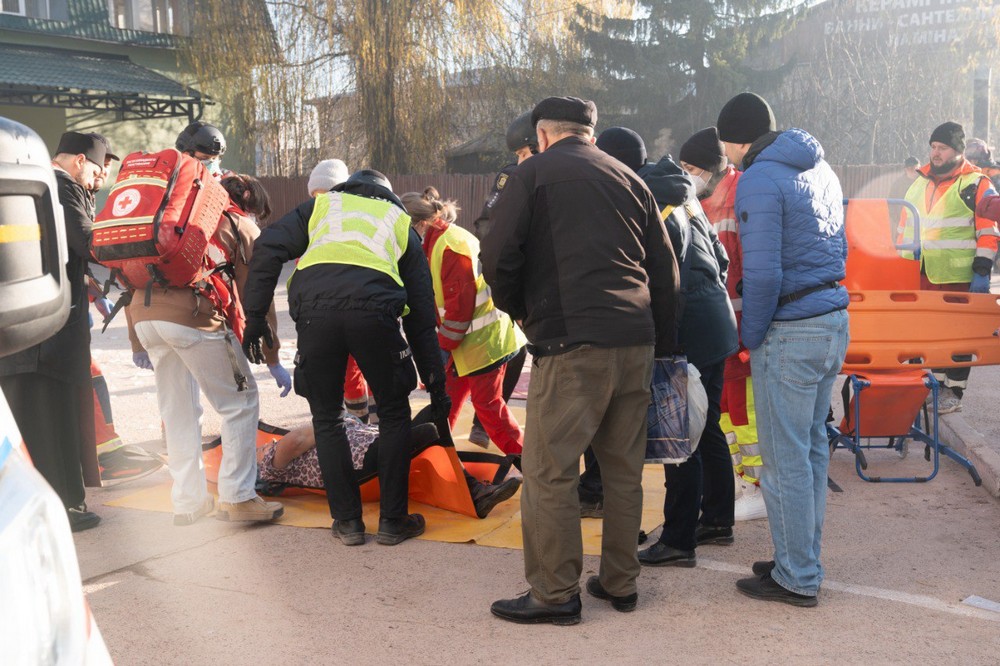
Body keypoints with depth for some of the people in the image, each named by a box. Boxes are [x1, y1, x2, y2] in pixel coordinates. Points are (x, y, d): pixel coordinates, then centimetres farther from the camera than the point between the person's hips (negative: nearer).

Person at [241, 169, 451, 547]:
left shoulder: (322, 204, 33)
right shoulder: (400, 222, 33)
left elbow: (268, 249, 15)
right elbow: (422, 314, 29)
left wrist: (255, 316, 15)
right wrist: (436, 383, 32)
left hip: (313, 309, 1)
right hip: (374, 310, 0)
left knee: (327, 418, 18)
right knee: (394, 414, 19)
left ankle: (347, 521, 22)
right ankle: (393, 521, 22)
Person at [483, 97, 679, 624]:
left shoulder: (535, 172, 4)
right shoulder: (628, 178, 19)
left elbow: (498, 257, -5)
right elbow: (665, 266, 18)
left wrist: (519, 309, 13)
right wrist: (662, 345, 22)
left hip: (572, 343, -6)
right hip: (636, 341, 7)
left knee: (550, 470, 1)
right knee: (624, 468, 14)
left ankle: (555, 594, 6)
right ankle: (620, 582, 23)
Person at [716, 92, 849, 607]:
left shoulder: (759, 180, -15)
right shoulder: (820, 169, 13)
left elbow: (762, 272, -21)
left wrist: (752, 338, -10)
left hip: (790, 334, -9)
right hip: (834, 322, 9)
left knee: (786, 458, 1)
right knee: (813, 448, 17)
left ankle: (797, 579, 11)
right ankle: (802, 560, 28)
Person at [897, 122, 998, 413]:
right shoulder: (920, 183, 14)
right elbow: (905, 226, 20)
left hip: (958, 277, -5)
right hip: (922, 274, 6)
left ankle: (954, 392, 11)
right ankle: (936, 381, 23)